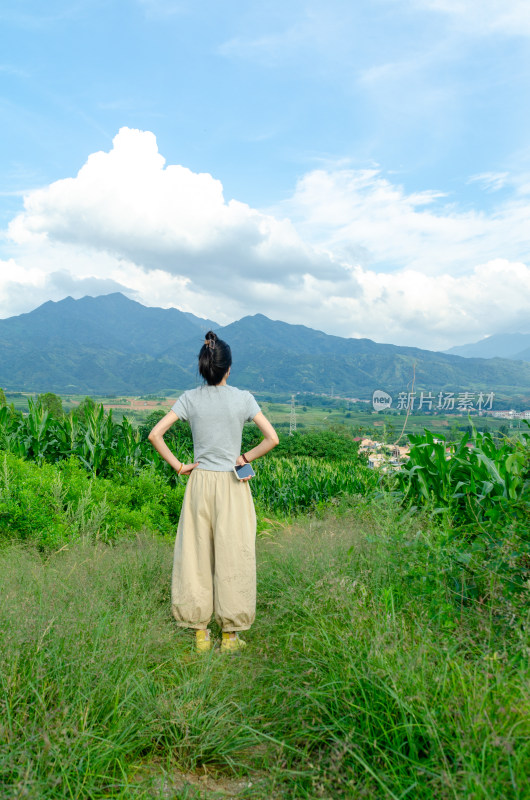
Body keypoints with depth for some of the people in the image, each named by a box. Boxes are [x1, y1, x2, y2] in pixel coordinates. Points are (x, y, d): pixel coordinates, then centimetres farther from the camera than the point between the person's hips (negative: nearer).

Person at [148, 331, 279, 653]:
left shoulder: (191, 399, -1)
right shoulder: (243, 398, -4)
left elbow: (155, 435, -6)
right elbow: (272, 438, -7)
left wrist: (178, 465, 1)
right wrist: (246, 458, 3)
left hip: (200, 483, 2)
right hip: (233, 485, -1)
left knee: (196, 554, 11)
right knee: (233, 556, 7)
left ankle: (200, 632, 21)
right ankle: (230, 634, 17)